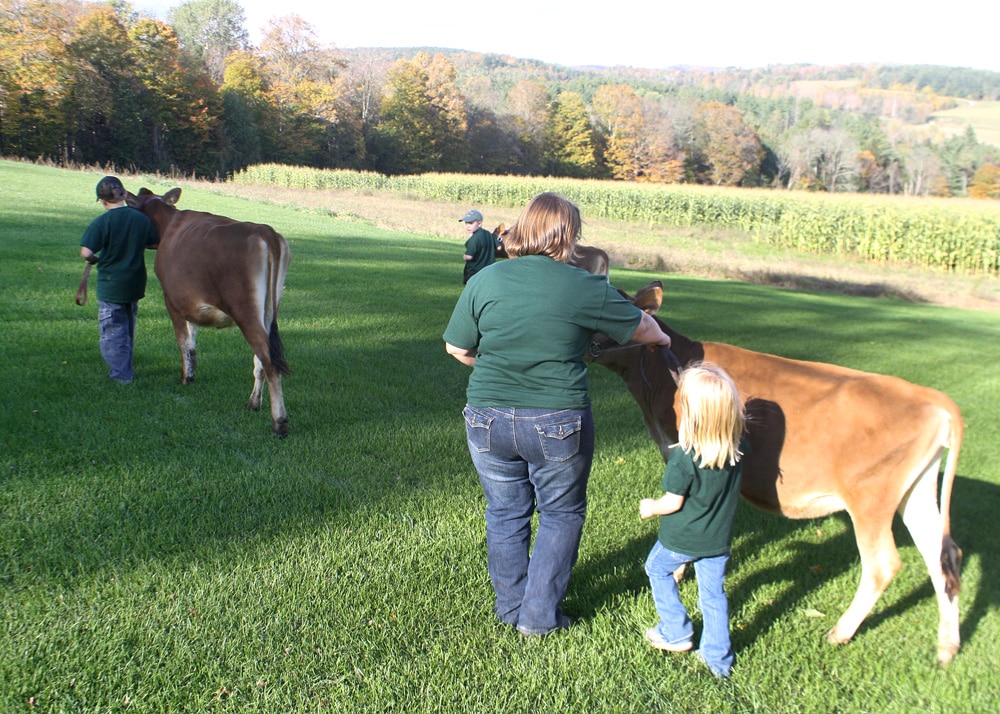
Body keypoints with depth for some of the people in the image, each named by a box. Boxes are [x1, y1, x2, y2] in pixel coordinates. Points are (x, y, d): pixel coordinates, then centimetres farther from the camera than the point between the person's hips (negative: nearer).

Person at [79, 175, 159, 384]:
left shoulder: (102, 222, -15)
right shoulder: (141, 218, -2)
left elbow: (86, 252, -20)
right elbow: (156, 242, 8)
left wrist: (96, 260, 1)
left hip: (110, 285, -5)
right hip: (135, 284, 5)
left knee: (112, 332, 5)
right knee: (128, 329, 21)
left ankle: (120, 374, 6)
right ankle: (126, 369, 32)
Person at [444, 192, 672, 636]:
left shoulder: (485, 280, -2)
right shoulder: (584, 287, -8)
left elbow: (456, 348, 4)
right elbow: (641, 328, 6)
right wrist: (661, 338, 29)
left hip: (488, 420, 3)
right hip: (557, 424, -3)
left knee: (505, 512, 19)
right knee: (561, 513, 17)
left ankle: (509, 606, 33)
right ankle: (539, 615, 23)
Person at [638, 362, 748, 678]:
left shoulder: (683, 456, -29)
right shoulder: (739, 448, -14)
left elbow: (672, 503, -20)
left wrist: (650, 507, -1)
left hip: (679, 540, -4)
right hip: (719, 539, 4)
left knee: (657, 570, 23)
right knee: (713, 594, 17)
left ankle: (676, 634, 31)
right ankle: (718, 659, 24)